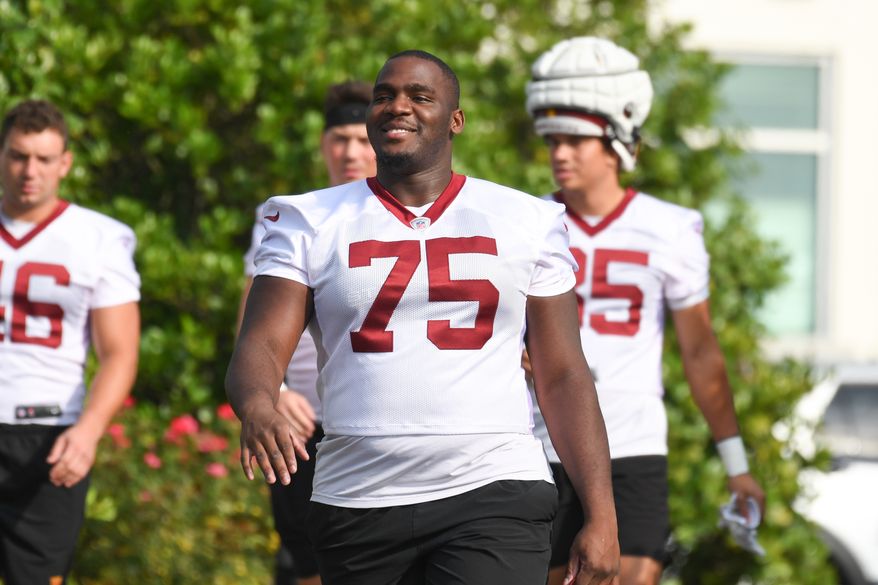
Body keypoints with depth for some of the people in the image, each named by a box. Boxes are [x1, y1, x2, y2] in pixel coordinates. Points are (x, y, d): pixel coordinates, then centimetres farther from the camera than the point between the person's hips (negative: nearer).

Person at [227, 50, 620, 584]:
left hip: (494, 495, -2)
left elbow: (563, 377, 9)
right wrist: (257, 406, -28)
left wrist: (601, 515, 1)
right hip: (358, 498, 2)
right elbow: (261, 347, -3)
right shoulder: (311, 222, 9)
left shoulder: (528, 222, 9)